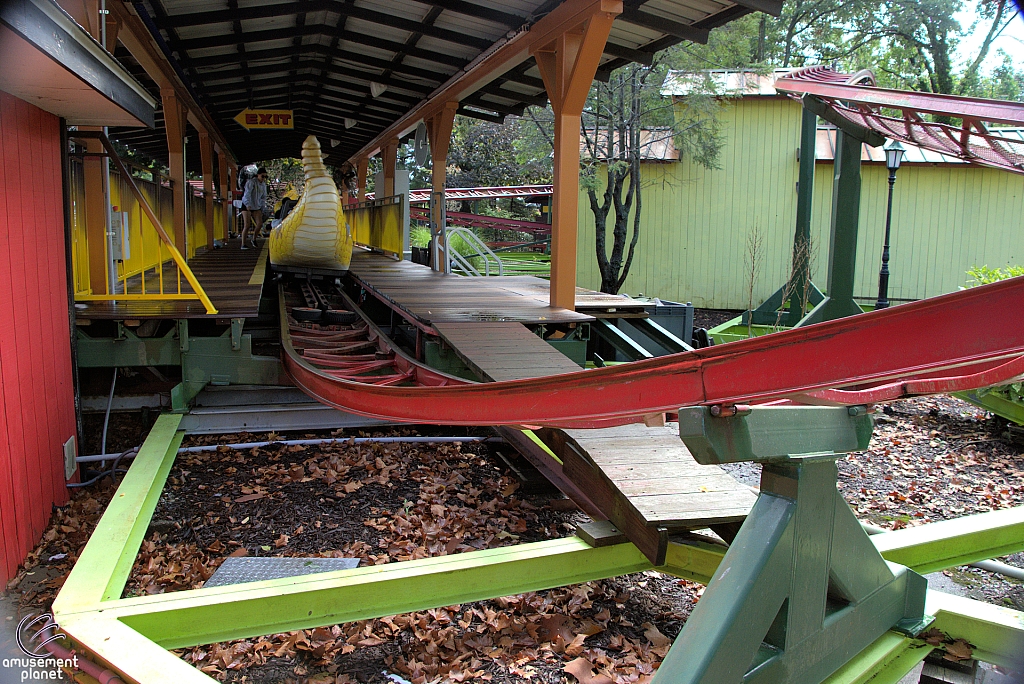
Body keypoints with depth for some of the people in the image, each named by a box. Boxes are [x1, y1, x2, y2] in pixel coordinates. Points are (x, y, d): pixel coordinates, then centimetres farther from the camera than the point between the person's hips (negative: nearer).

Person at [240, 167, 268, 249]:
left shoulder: (263, 185, 6)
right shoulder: (251, 182, -16)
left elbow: (264, 197, 18)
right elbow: (247, 193, -28)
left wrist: (262, 208, 15)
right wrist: (248, 205, -40)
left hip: (257, 206, 6)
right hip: (247, 205, -6)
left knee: (260, 224, -6)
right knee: (247, 225, -10)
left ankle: (253, 239, 17)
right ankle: (243, 244, -4)